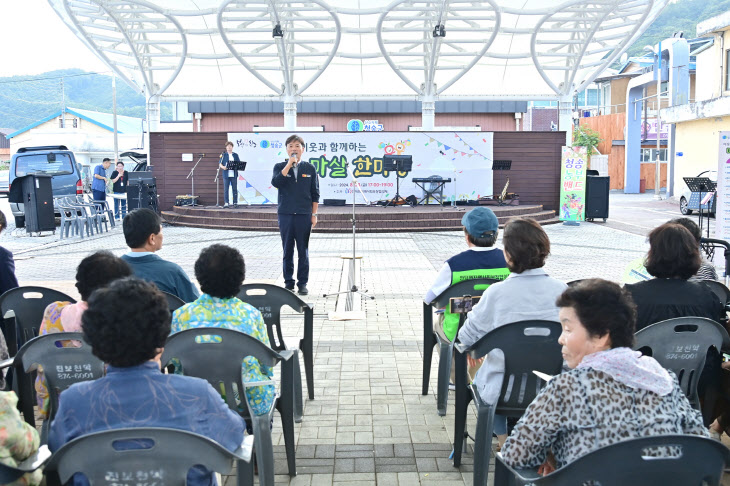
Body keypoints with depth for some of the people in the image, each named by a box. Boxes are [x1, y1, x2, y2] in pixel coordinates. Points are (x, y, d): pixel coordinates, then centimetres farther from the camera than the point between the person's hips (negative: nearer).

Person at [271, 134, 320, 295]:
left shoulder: (310, 168, 6)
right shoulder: (280, 167, 6)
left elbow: (315, 193, 7)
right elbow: (275, 182, -15)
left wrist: (314, 214, 3)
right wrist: (289, 164, -14)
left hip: (304, 214, 0)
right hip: (285, 214, 0)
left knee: (303, 251, 3)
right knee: (288, 250, 5)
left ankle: (303, 282, 12)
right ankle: (288, 282, 15)